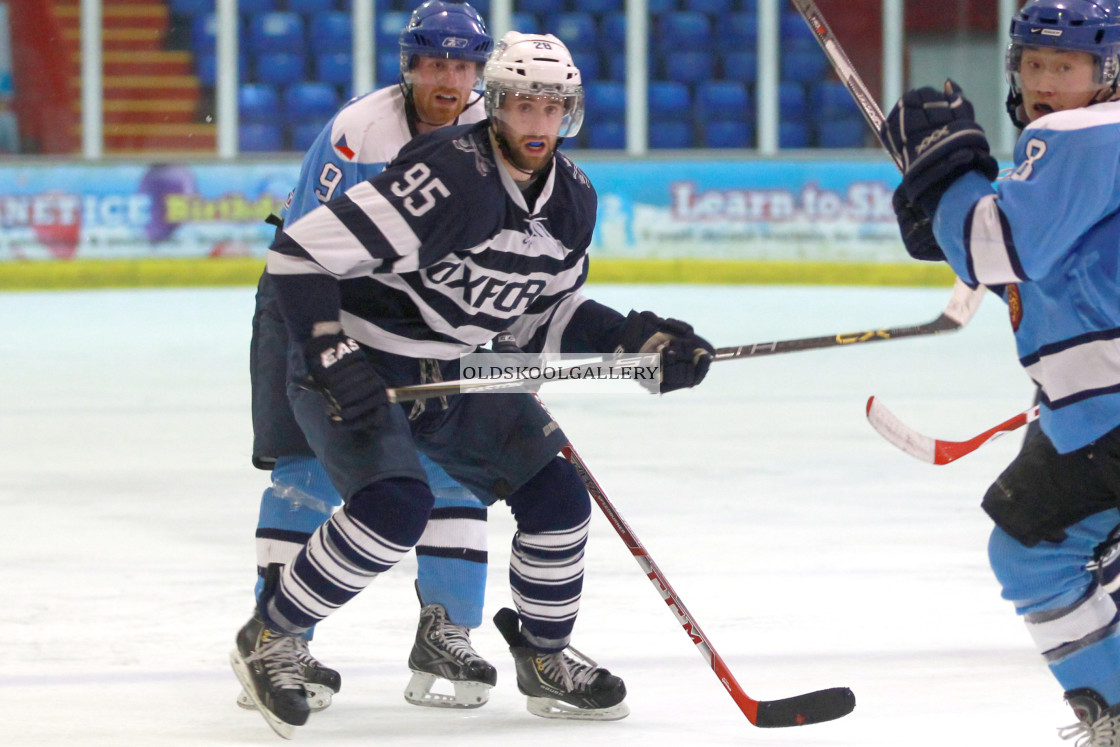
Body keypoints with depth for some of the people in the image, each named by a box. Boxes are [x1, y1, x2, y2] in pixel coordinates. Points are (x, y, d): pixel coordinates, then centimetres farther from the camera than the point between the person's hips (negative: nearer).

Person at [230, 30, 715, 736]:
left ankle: (546, 659, 23)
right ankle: (271, 637, -9)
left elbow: (544, 313, 12)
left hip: (450, 373, 8)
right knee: (396, 504, -28)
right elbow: (300, 251, -29)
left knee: (557, 491, 2)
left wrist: (639, 339, -2)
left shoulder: (573, 200, -1)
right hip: (352, 370, -8)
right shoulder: (451, 177, -28)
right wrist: (332, 356, -33)